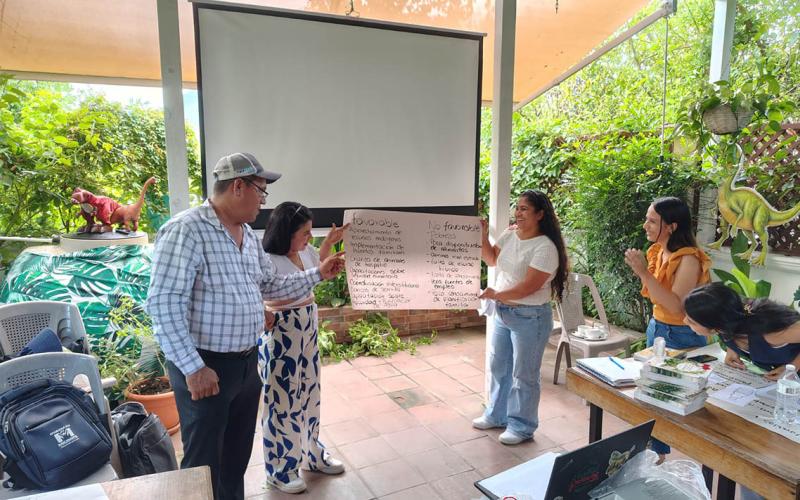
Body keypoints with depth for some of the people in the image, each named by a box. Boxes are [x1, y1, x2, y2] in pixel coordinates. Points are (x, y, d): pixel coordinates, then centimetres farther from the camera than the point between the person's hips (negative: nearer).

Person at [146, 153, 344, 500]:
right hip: (205, 367, -8)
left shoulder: (248, 236, 9)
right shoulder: (186, 230, -18)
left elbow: (272, 285, 18)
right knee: (205, 463, 8)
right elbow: (163, 303, -23)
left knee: (237, 456, 21)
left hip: (247, 362, 8)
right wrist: (194, 368, -24)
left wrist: (318, 274, 12)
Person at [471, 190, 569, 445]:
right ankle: (497, 414, 40)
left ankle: (522, 426, 25)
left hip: (529, 317, -8)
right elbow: (492, 259, 14)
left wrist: (496, 294, -21)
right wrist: (482, 236, 0)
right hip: (502, 312, 8)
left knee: (524, 374, 6)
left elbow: (528, 287, -24)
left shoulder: (545, 248, -21)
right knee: (498, 366, 20)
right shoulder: (509, 234, 1)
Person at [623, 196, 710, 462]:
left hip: (680, 337, -8)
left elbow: (676, 307, -28)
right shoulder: (657, 251, 2)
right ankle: (657, 451, 34)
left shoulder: (688, 260, -22)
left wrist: (645, 273, -31)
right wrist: (639, 271, -4)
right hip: (656, 327, 8)